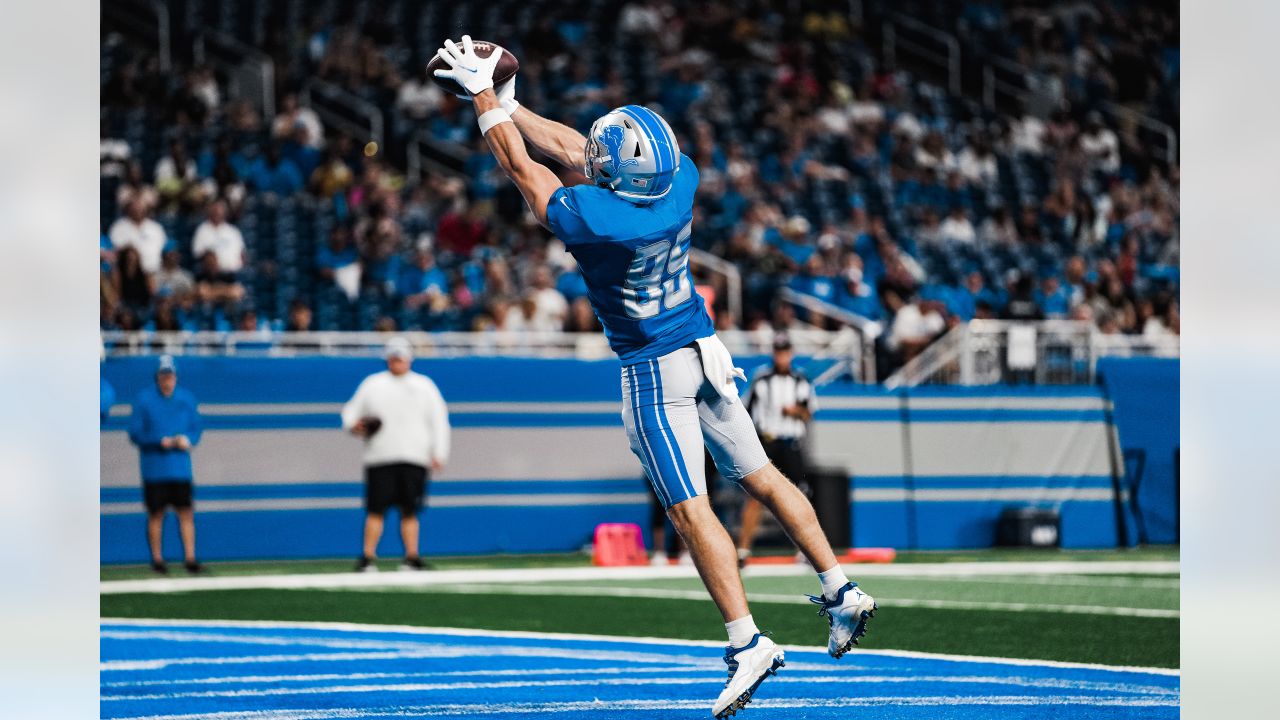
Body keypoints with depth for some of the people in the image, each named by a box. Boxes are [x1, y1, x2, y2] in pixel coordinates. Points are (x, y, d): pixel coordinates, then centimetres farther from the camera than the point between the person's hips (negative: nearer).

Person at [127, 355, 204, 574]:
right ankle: (157, 559, 12)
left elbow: (197, 427, 10)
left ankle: (190, 559, 0)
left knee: (186, 513, -2)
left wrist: (187, 439, -12)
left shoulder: (186, 398, 7)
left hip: (180, 468, 2)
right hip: (154, 469, -2)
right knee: (156, 515, 3)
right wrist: (162, 441, -16)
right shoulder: (144, 399, -2)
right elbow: (135, 433, -4)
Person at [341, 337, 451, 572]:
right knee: (376, 509, -6)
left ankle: (412, 557, 6)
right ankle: (367, 558, -3)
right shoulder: (372, 384, 13)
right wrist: (353, 426, -9)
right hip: (380, 459, 0)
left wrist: (439, 454, -1)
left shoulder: (424, 385, 13)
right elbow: (351, 411, 15)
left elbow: (438, 421, 9)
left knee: (409, 510, 1)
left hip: (414, 459, 0)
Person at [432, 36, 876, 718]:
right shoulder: (680, 180, -10)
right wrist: (508, 104, 11)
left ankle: (748, 643, -9)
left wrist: (483, 94, 0)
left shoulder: (592, 217, -28)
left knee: (690, 510, -5)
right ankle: (840, 592, 22)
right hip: (705, 350, 7)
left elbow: (521, 166, -12)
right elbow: (572, 149, 5)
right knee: (760, 478, 17)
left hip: (654, 369, -7)